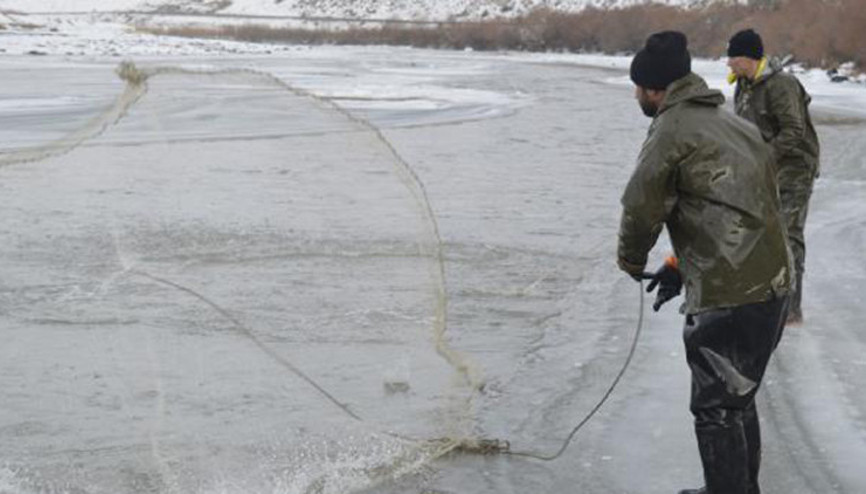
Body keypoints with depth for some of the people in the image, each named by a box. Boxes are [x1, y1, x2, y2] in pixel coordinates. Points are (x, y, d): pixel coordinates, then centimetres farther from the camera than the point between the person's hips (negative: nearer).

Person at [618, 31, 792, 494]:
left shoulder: (673, 131, -12)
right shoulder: (734, 124, 16)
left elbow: (642, 207, -9)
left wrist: (632, 260, 11)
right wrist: (681, 267, 20)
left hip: (728, 296, -9)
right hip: (771, 284, 9)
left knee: (716, 409, 3)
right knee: (739, 398, 24)